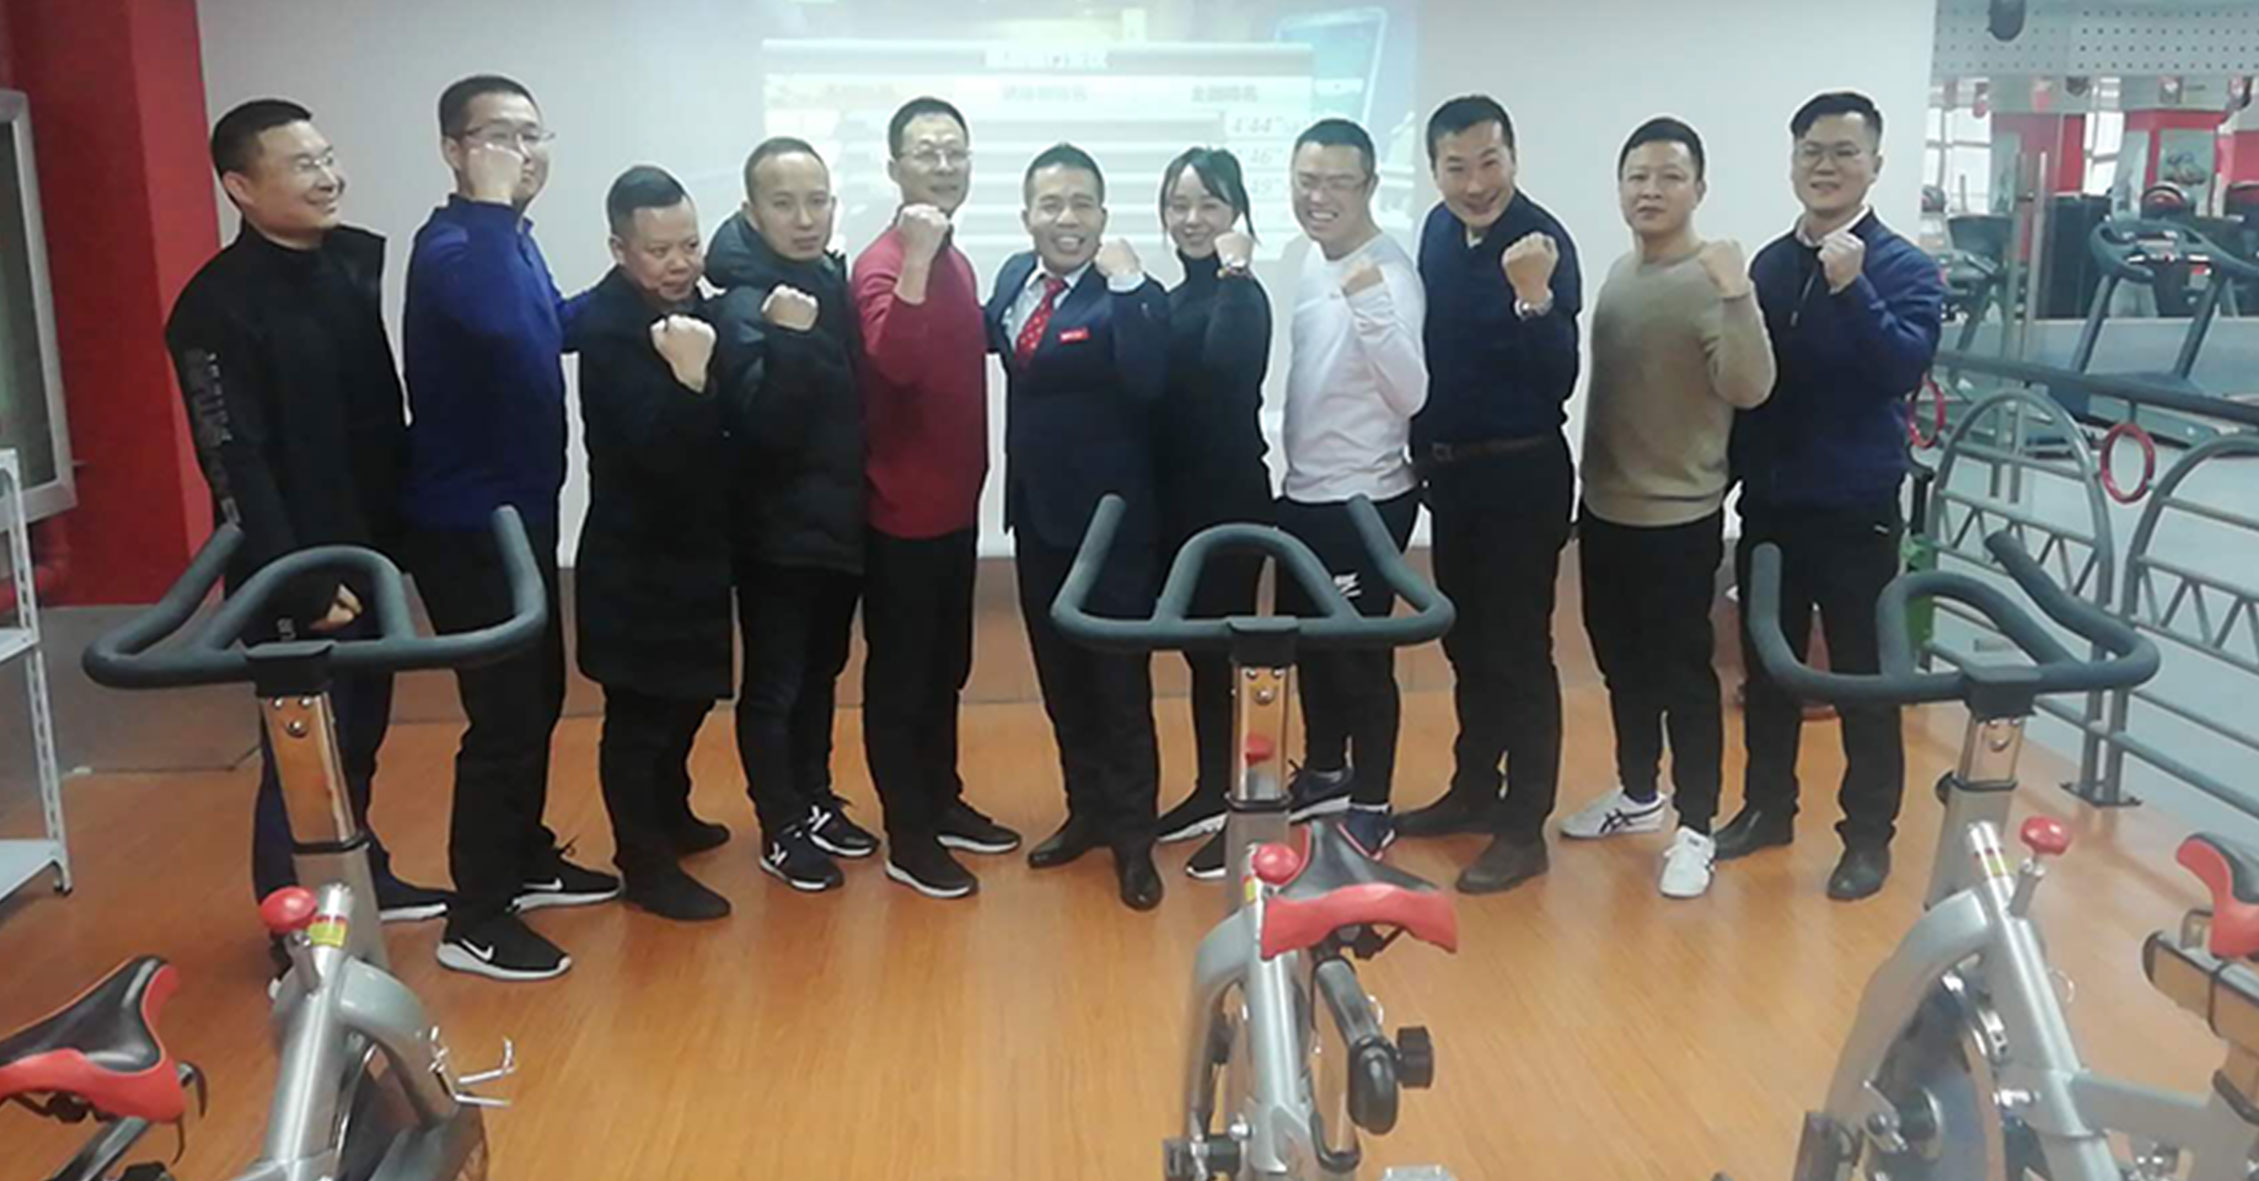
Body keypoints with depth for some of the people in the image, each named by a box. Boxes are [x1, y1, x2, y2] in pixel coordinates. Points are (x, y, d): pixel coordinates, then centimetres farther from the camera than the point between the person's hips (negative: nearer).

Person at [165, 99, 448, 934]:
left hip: (372, 552, 6)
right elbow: (235, 463, -16)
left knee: (360, 732, 19)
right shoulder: (217, 305, -14)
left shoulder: (364, 260, 5)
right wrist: (296, 584, -18)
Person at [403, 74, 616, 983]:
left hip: (517, 509, 10)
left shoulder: (508, 239, 11)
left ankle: (527, 862, 34)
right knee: (504, 715, -6)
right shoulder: (451, 245, -19)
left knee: (538, 696, 19)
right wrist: (490, 203, -33)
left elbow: (545, 326, 30)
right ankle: (475, 920, 6)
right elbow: (496, 320, -43)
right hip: (468, 522, -10)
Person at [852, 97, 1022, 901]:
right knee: (899, 675, 3)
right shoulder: (882, 263, -16)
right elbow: (894, 363, -35)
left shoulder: (955, 263, 11)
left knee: (946, 668, 18)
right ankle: (907, 837, 13)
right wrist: (915, 258, -38)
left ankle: (942, 802, 33)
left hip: (954, 501, 9)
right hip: (902, 508, -9)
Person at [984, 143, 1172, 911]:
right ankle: (1086, 810, 34)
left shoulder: (1128, 294, -16)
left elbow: (1147, 382, -32)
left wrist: (1126, 284, -32)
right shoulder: (1014, 277, 5)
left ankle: (1132, 834, 19)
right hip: (1036, 511, 7)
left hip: (1112, 519, -7)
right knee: (1059, 676, 17)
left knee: (1119, 679, 4)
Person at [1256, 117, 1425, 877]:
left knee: (1360, 653, 4)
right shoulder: (1315, 258, 7)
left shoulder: (1389, 274, -19)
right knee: (1308, 639, 20)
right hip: (1304, 491, 9)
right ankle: (1324, 773, 40)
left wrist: (1370, 303, -40)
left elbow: (1411, 395, -30)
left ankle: (1370, 808, 21)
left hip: (1366, 500, -8)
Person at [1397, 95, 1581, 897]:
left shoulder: (1542, 240, -17)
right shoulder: (1439, 230, 4)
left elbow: (1559, 380, -24)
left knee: (1517, 649, 0)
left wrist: (1534, 296, -38)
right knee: (1466, 641, 17)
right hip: (1450, 469, 8)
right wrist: (1424, 447, 11)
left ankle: (1524, 826, 11)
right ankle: (1475, 788, 33)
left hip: (1521, 473, -7)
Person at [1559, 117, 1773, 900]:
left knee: (1683, 672, 1)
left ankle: (1696, 829, 13)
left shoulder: (1712, 281, -14)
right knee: (1621, 663, 18)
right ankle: (1637, 793, 35)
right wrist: (1587, 482, 14)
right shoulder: (1620, 274, 9)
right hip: (1605, 508, 8)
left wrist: (1738, 294, -36)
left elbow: (1749, 388, -26)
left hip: (1680, 515, -7)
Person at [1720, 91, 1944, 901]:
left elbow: (1906, 367, -21)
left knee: (1864, 677, 6)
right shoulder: (1770, 264, 6)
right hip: (1769, 503, 4)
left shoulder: (1905, 267, -6)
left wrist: (1853, 289, -31)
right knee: (1767, 666, 14)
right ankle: (1767, 806, 30)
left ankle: (1869, 835, 18)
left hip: (1856, 507, -4)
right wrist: (1736, 473, 9)